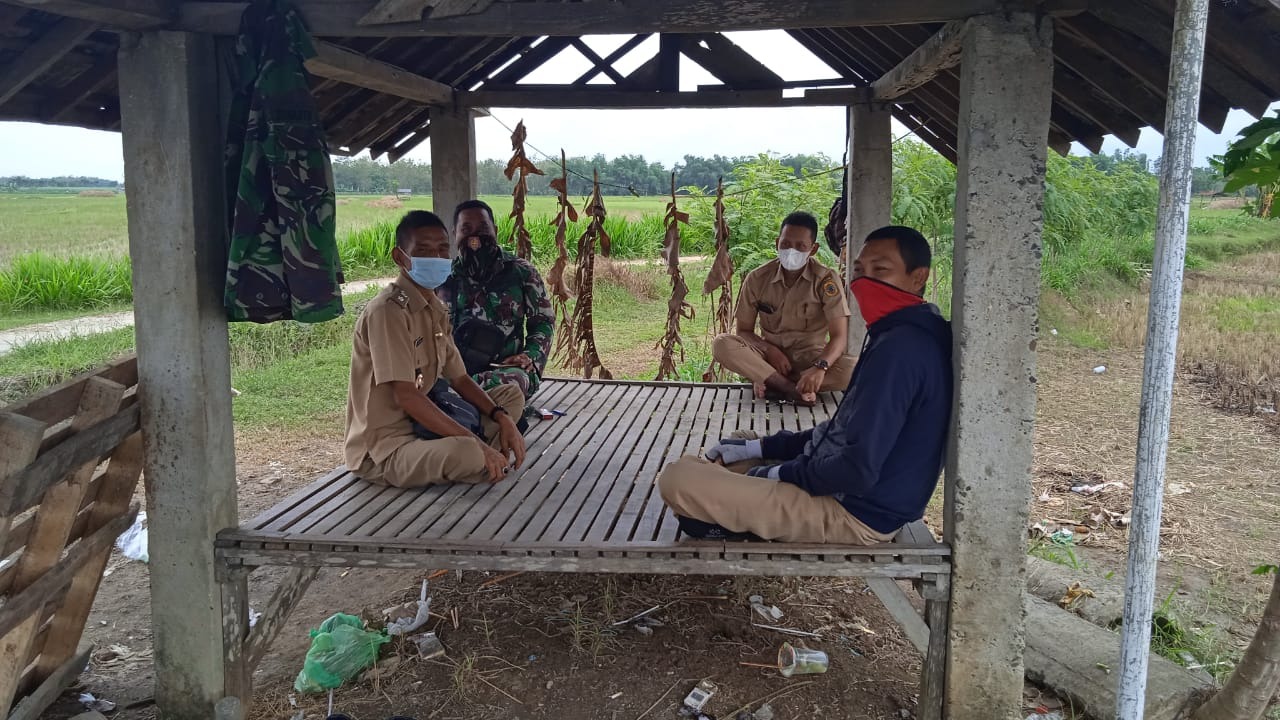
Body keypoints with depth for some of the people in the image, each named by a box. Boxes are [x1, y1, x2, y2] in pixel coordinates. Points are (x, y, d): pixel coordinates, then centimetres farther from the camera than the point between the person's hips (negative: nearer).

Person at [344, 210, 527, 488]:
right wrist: (476, 443, -25)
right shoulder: (389, 310, -19)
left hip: (422, 425, 9)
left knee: (512, 395, 13)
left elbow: (459, 379, 13)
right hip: (383, 451, -9)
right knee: (466, 453, -36)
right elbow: (405, 396, -25)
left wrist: (502, 419, -4)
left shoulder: (436, 310, 9)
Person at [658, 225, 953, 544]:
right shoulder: (903, 336, 10)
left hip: (856, 516, -11)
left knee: (677, 478, -19)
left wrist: (778, 474, -11)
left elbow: (858, 470, -28)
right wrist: (759, 447, 10)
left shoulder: (900, 349, -24)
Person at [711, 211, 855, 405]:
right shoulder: (757, 279, -4)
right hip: (770, 355, 1)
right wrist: (769, 350, -20)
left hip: (810, 357, -1)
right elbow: (744, 331, 1)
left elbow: (839, 336, -18)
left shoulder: (825, 279, -11)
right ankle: (793, 390, -32)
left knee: (853, 369, -32)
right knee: (721, 344, -27)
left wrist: (820, 367, -38)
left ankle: (769, 383, -25)